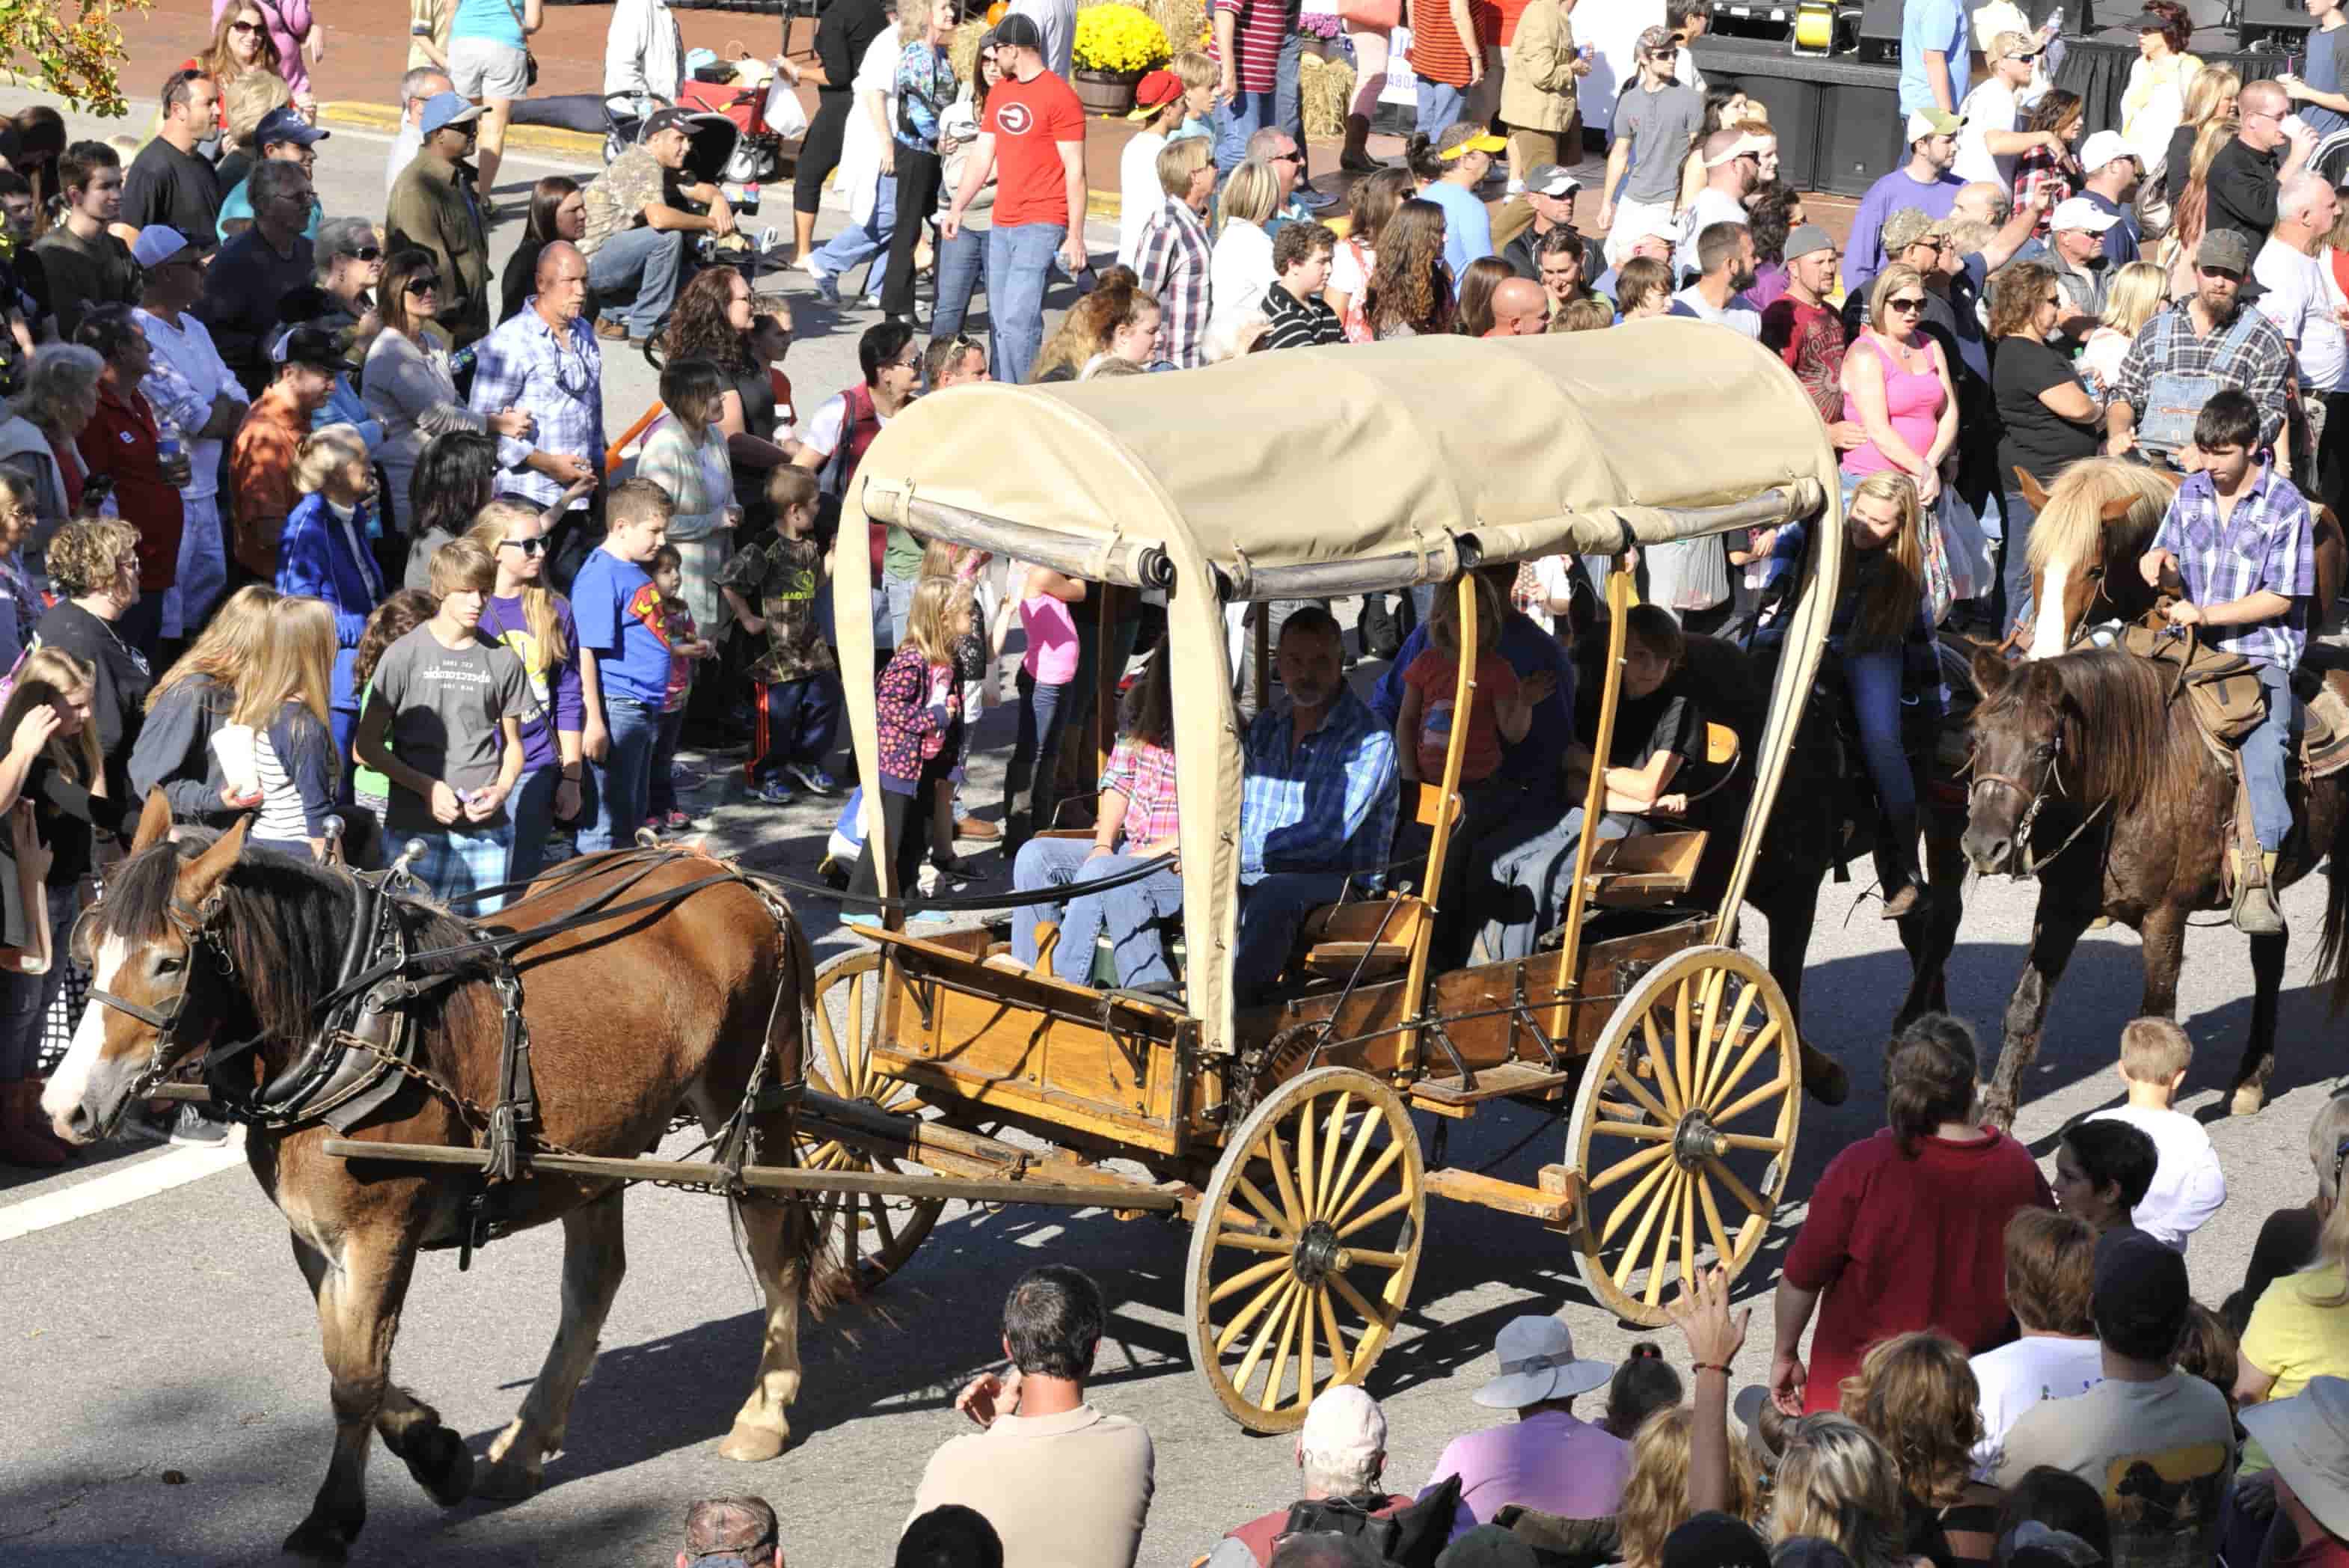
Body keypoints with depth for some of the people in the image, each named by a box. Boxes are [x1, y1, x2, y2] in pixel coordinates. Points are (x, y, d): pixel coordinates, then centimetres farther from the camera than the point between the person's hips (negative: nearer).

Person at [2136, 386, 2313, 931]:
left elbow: (2281, 597, -9)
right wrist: (2161, 562, -7)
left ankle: (2257, 883, -29)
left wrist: (2206, 614, -17)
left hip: (2260, 653, -5)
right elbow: (2169, 570, 18)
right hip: (2190, 648, 5)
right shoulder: (2190, 494, 10)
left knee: (2262, 744, -25)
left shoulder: (2285, 505, -6)